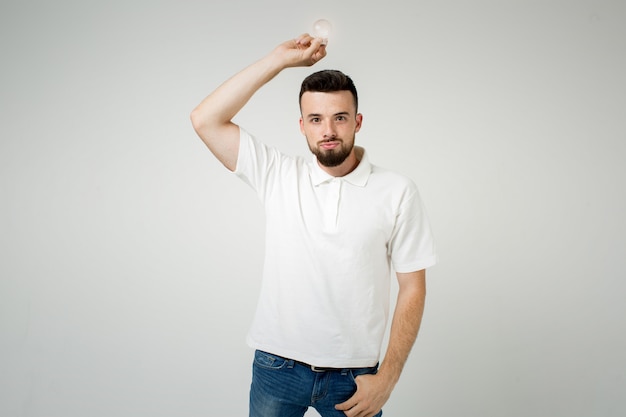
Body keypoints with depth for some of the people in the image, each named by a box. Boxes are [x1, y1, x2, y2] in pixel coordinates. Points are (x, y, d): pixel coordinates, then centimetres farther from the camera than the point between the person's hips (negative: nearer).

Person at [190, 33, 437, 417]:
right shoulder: (279, 176, -1)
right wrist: (280, 59, -9)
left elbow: (413, 289, -3)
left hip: (353, 377, -1)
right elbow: (206, 120, -8)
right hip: (276, 367, 1)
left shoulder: (397, 192, -5)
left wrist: (387, 378, -8)